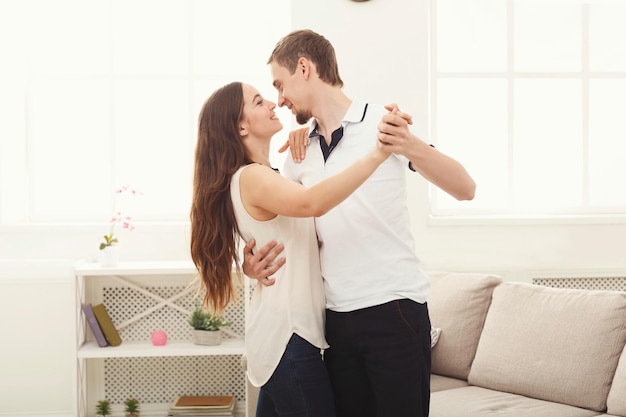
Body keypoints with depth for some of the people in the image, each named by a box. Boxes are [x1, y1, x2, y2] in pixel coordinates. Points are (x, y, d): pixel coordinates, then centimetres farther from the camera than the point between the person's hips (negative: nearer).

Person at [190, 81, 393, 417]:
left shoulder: (259, 177, 15)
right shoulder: (251, 178, -16)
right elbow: (312, 203, -36)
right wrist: (377, 154, -40)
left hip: (280, 332, 10)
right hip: (288, 337, -10)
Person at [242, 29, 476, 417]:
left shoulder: (382, 124, -6)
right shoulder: (299, 154, 11)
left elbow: (465, 189, -12)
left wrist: (411, 147, -29)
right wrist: (253, 263, -2)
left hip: (394, 309, -5)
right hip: (338, 317, 6)